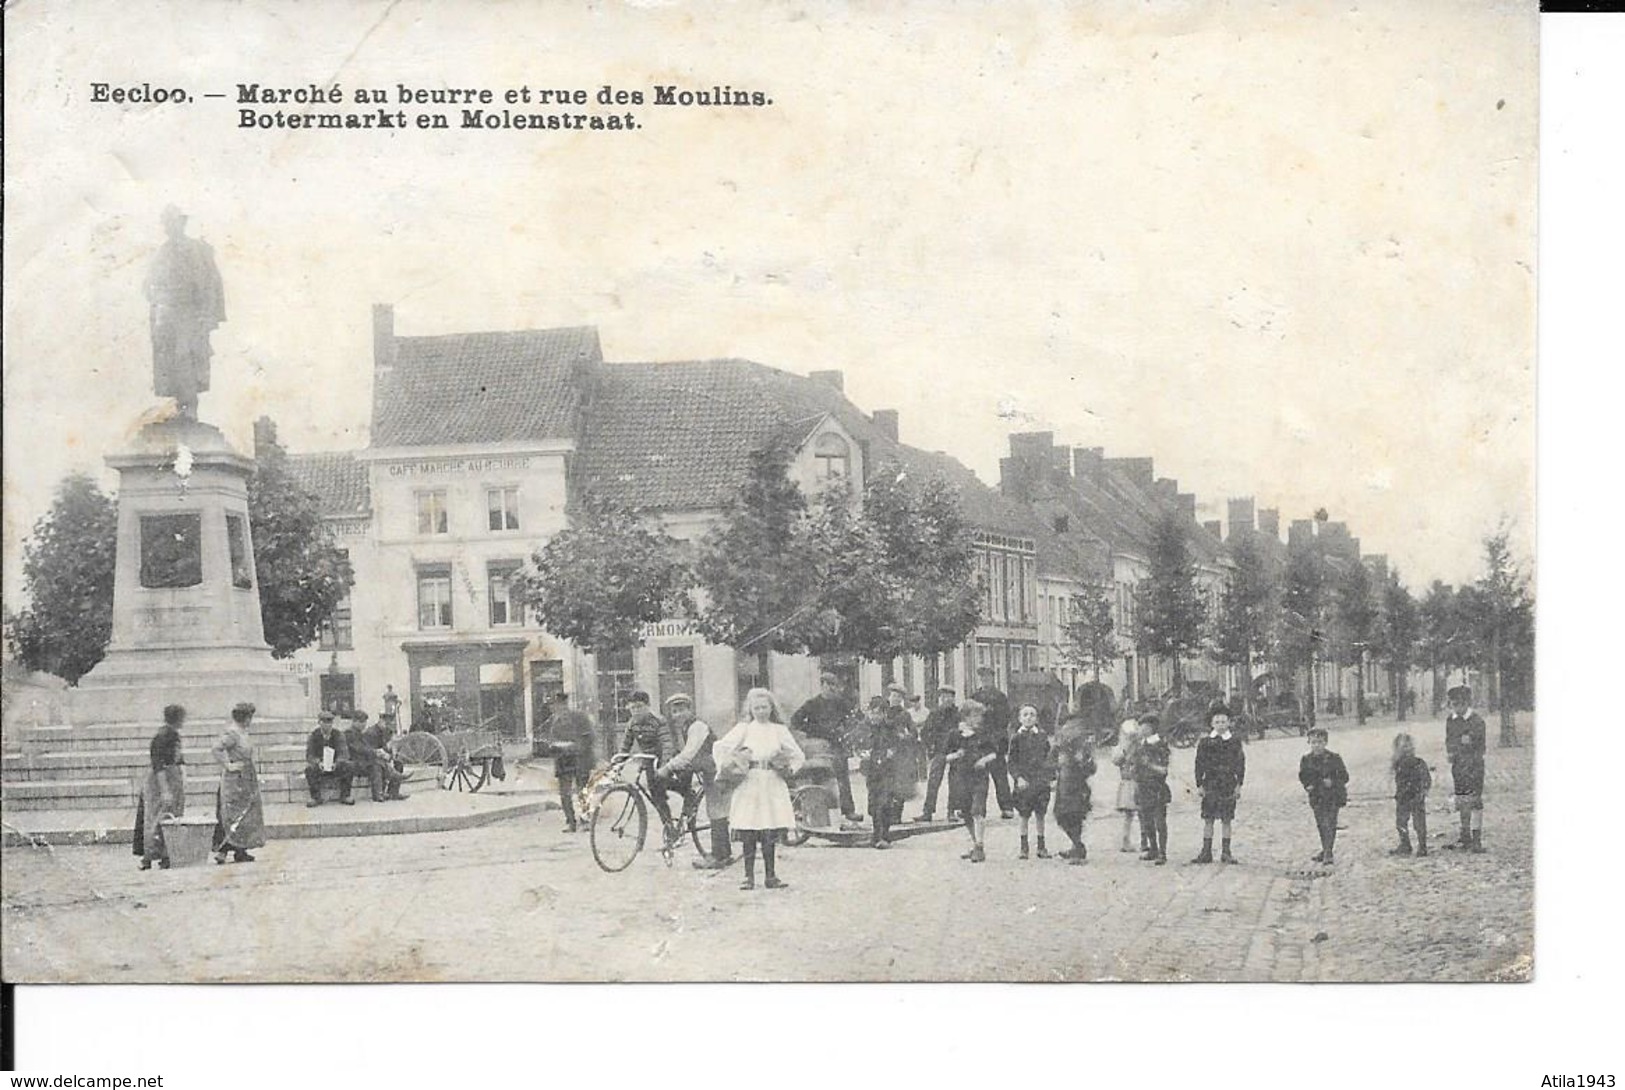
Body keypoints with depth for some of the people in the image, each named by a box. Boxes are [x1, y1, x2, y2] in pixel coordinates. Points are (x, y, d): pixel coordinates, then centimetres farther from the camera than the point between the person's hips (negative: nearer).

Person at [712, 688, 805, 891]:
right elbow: (719, 748, -1)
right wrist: (726, 768, -8)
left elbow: (798, 756, 13)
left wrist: (789, 770, 0)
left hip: (772, 785, 1)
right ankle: (749, 876, 2)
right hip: (749, 785, -1)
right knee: (748, 834, -4)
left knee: (770, 834, 1)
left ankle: (771, 876, 8)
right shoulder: (744, 729, 5)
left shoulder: (779, 730, 10)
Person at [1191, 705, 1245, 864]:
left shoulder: (1235, 742, 4)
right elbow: (1199, 764, 4)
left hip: (1228, 785, 0)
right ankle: (1206, 852, 6)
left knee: (1227, 820, 2)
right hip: (1210, 784, 0)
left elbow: (1240, 764, 4)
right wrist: (1199, 784, -2)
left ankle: (1226, 853, 8)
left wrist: (1238, 785, -2)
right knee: (1208, 819, 1)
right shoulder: (1205, 743, 4)